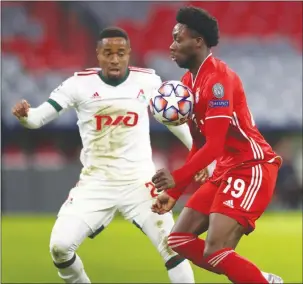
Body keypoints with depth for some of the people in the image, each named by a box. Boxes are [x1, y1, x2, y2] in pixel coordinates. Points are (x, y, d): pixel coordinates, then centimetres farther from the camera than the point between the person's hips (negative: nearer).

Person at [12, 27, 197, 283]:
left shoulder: (147, 81, -2)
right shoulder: (80, 83, -6)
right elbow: (39, 117, -9)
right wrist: (24, 115, -32)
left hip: (139, 182, 0)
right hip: (95, 184, 0)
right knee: (60, 246, -12)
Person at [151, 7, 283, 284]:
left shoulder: (218, 79, -18)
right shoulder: (188, 82, 12)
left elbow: (215, 146, -24)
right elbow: (199, 146, 18)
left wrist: (177, 177, -31)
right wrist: (174, 192, 16)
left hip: (252, 167, -10)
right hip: (227, 170, 10)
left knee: (214, 252, -22)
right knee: (180, 240, 8)